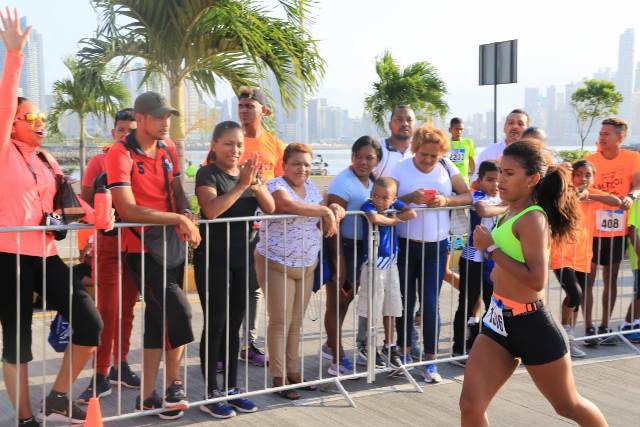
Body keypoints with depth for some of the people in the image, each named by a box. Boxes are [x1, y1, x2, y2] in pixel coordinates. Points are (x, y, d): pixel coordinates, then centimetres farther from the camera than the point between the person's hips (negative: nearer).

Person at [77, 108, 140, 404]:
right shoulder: (99, 161, -1)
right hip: (108, 243, -3)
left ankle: (120, 366, 23)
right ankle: (101, 376, 0)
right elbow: (86, 201, 1)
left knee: (126, 309, 11)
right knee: (107, 310, -5)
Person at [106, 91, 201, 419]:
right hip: (141, 248, -7)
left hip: (171, 244, 7)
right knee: (178, 311, -15)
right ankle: (173, 386, 6)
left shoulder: (168, 147, 7)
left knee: (159, 319, 11)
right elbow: (128, 210, -23)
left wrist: (187, 216, -6)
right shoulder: (121, 154, -14)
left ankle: (147, 396, 22)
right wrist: (177, 219, -23)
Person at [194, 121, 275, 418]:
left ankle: (230, 389, 20)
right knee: (215, 324, -3)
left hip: (242, 257, 6)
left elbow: (270, 208, 1)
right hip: (213, 258, -6)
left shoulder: (249, 172, 10)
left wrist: (255, 183, -16)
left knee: (234, 324, 11)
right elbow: (211, 210, -24)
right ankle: (211, 394, 4)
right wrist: (242, 184, -26)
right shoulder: (208, 174, -8)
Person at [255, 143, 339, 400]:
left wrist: (332, 214, -6)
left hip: (307, 266, 7)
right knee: (280, 321, -2)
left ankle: (293, 371, 23)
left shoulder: (311, 188, 11)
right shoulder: (276, 186, -12)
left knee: (297, 321, 12)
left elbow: (324, 224, 17)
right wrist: (324, 210, -24)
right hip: (277, 265, -7)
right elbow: (289, 205, -35)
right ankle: (278, 377, 6)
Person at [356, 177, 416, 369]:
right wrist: (394, 220, -18)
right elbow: (374, 218, -36)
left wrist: (388, 216, -16)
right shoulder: (368, 205, -14)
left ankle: (389, 346, 30)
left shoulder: (394, 204, 0)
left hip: (391, 263, 5)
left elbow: (412, 214, -15)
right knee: (369, 308, 2)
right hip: (373, 264, -5)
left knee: (391, 308, 15)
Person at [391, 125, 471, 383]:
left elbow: (468, 196, 2)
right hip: (405, 245, 0)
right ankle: (404, 354, 26)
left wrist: (446, 200, -16)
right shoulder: (400, 170, -4)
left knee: (430, 304, -1)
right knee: (406, 302, 10)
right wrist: (409, 198, -26)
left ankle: (430, 362, 9)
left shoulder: (447, 168, 2)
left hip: (436, 247, 1)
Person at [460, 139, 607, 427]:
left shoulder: (532, 219, -20)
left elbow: (536, 280, -31)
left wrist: (491, 248, -25)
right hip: (499, 320, 8)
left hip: (531, 326, -8)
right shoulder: (512, 212, 6)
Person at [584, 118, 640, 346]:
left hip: (617, 230, 2)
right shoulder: (590, 160, -2)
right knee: (588, 280, -2)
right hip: (591, 230, -1)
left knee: (611, 280, 12)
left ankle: (604, 326, 23)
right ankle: (589, 328, 6)